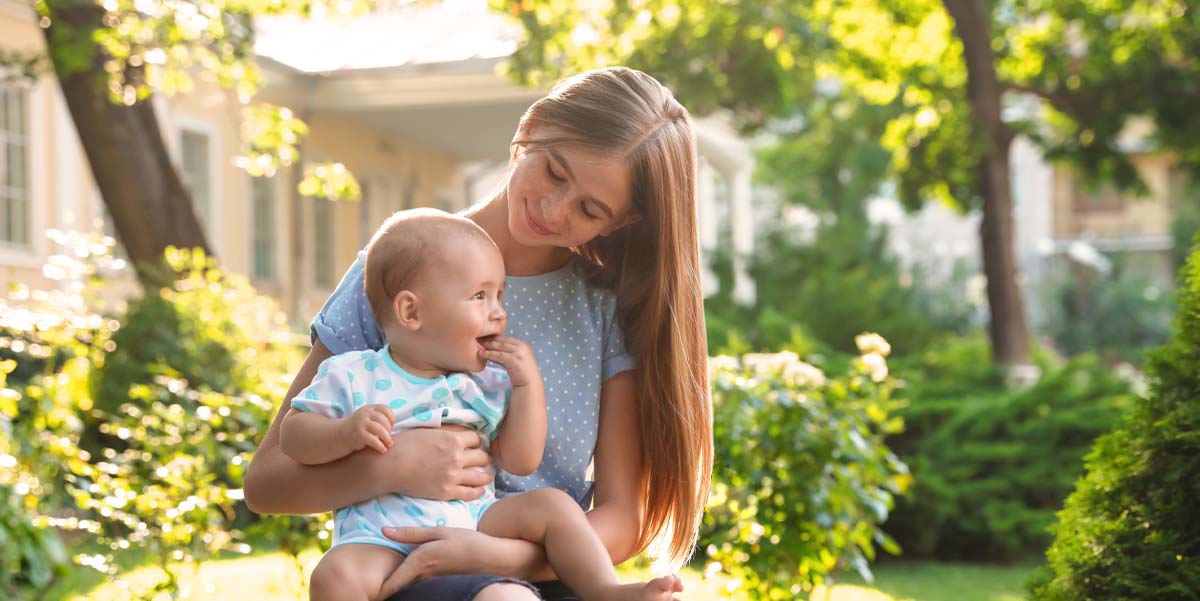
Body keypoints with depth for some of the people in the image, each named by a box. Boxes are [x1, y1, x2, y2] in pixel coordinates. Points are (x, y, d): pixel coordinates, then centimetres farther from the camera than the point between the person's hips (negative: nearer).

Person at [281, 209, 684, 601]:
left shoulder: (488, 384, 12)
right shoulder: (353, 375, 1)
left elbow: (520, 463, 7)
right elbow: (293, 434, 0)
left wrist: (528, 383, 0)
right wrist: (348, 432, -20)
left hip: (475, 518, 4)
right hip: (381, 536, -4)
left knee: (551, 504, -14)